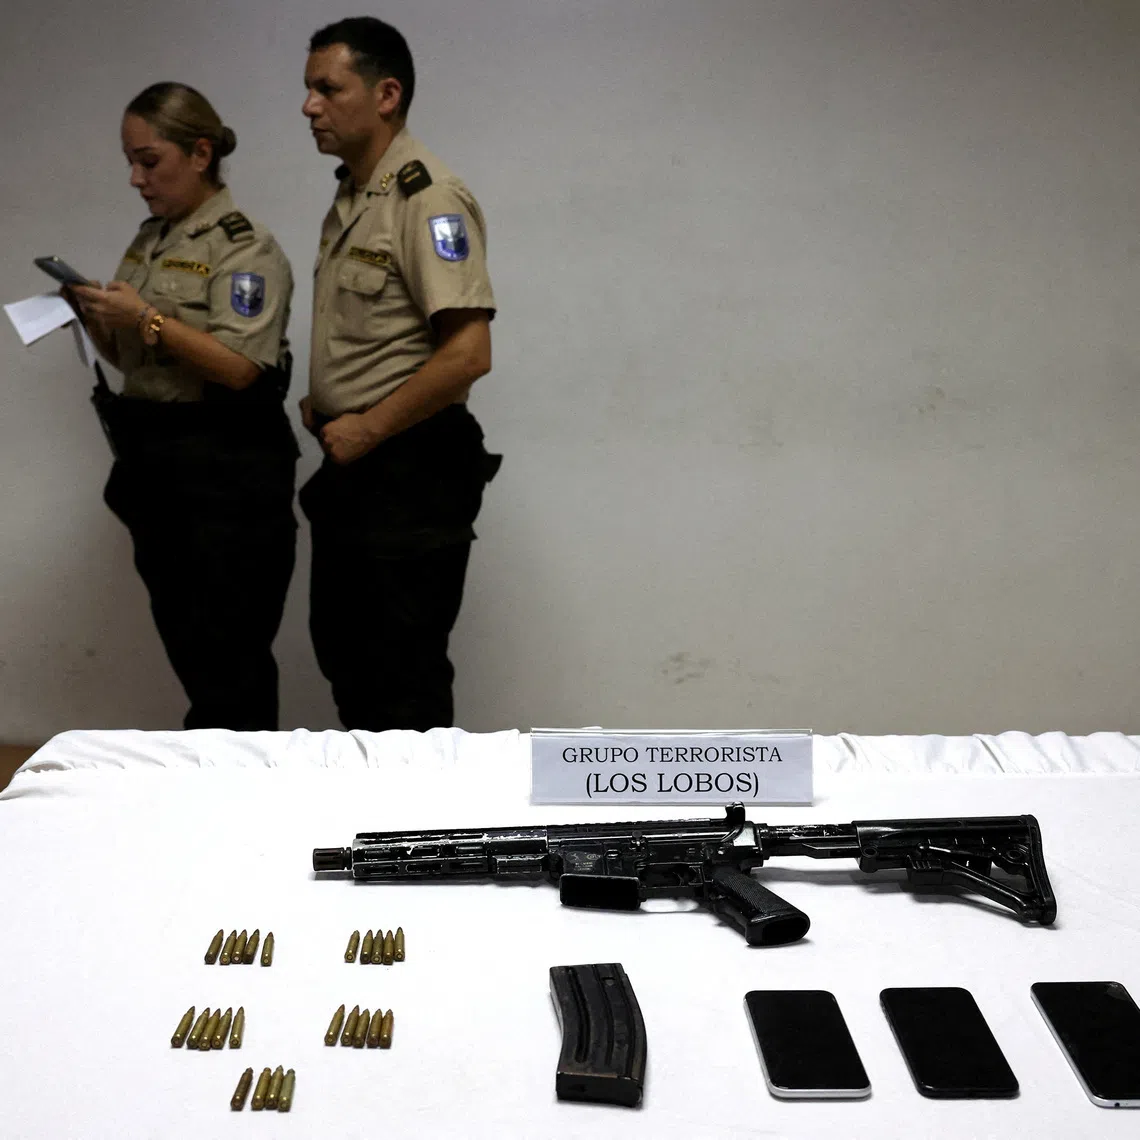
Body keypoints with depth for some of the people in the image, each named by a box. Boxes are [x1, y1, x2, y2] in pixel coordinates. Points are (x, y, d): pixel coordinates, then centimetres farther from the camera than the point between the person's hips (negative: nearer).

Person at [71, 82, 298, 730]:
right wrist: (96, 320, 0)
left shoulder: (245, 247, -10)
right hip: (152, 460, 8)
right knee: (187, 643, 13)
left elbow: (241, 369, -19)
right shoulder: (150, 239, 13)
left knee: (224, 657, -2)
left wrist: (149, 319, -20)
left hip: (225, 469, -8)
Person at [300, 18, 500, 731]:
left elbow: (468, 353, -25)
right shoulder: (350, 197, 13)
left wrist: (368, 428, -16)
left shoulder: (427, 197, -17)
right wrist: (324, 401, 8)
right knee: (343, 648, 19)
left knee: (403, 672, 1)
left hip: (411, 469, -10)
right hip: (352, 463, 10)